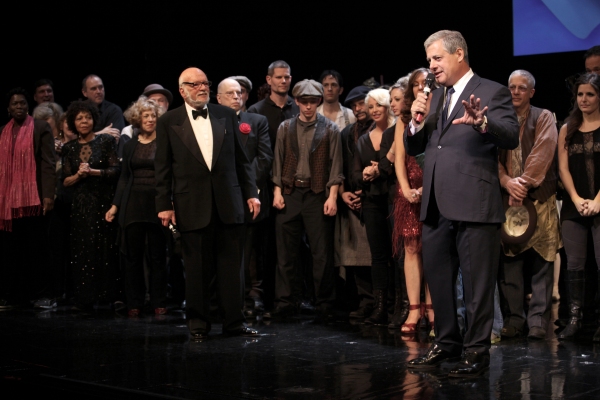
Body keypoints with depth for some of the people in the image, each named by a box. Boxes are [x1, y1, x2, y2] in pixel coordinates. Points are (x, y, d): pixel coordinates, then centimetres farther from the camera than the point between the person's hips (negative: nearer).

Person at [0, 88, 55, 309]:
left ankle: (37, 296, 6)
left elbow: (48, 163, -5)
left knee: (34, 250, 1)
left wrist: (48, 195, -14)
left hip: (32, 198, -4)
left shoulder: (41, 127, 2)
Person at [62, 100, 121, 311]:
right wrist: (78, 175, -10)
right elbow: (65, 181, 9)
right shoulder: (69, 148, 11)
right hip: (81, 205, 2)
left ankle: (109, 296, 4)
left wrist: (93, 172, -15)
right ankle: (84, 299, 2)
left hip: (104, 202, -2)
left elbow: (115, 170, -4)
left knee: (107, 249, -2)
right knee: (82, 250, -1)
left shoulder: (106, 141, 3)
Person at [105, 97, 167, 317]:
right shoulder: (130, 145, 12)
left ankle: (158, 303, 8)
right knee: (133, 255, 4)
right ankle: (134, 303, 12)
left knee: (157, 256, 0)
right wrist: (115, 205, 7)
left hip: (157, 202, -3)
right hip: (133, 203, 3)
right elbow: (124, 177, 14)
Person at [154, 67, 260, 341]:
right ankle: (198, 324, 18)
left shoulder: (226, 115, 9)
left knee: (232, 265, 5)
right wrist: (164, 205, -2)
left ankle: (234, 321, 14)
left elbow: (241, 158, 10)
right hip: (193, 206, -2)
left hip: (229, 203, 2)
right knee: (197, 269, 6)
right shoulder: (168, 122, 3)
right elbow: (163, 168, 2)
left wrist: (251, 193, 5)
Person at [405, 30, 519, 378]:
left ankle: (477, 351, 9)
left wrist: (481, 122, -36)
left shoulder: (493, 92, -2)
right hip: (437, 206, 7)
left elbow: (512, 137, -16)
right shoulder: (435, 98, 19)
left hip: (474, 204, -7)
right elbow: (414, 148, 18)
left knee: (477, 283, -1)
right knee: (437, 279, 14)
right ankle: (447, 343, 27)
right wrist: (417, 121, -2)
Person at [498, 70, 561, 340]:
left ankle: (538, 319, 0)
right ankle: (514, 318, 7)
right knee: (509, 261, 1)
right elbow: (493, 156, 1)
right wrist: (507, 182, -15)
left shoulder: (544, 118, 6)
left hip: (539, 198, -2)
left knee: (541, 262, -4)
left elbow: (542, 153, -8)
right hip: (506, 198, 2)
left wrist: (524, 182, -17)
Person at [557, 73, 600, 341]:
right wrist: (576, 199, -6)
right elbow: (563, 168, 7)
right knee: (574, 265, 3)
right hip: (573, 206, 4)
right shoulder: (567, 129, 13)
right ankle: (574, 319, 6)